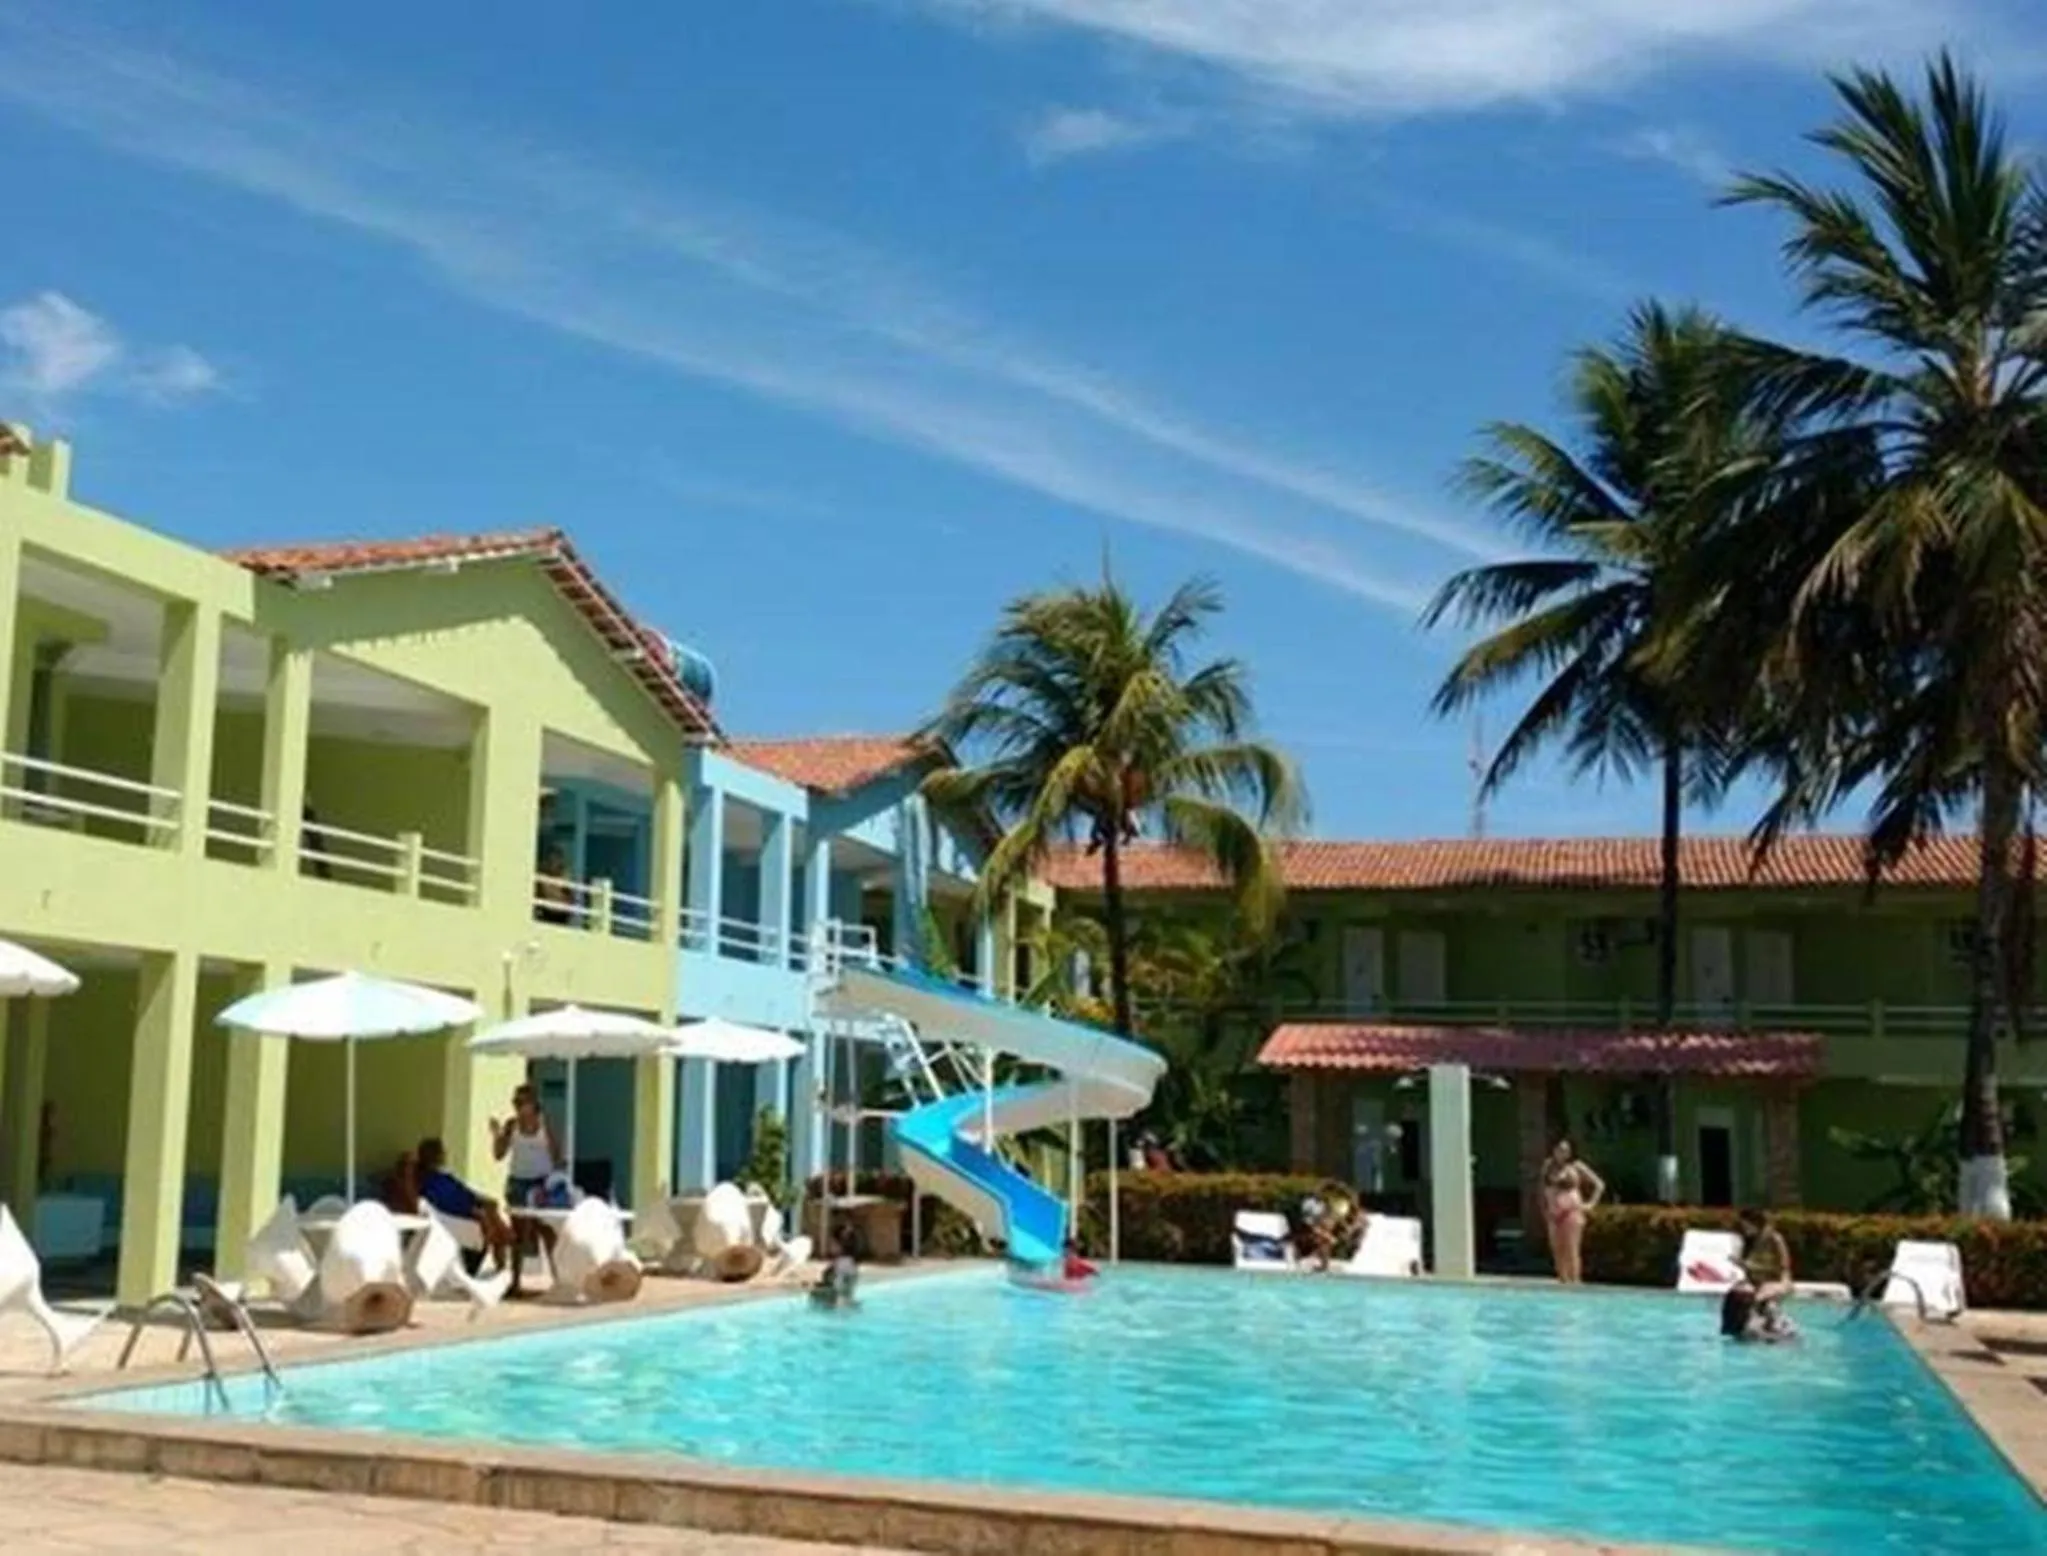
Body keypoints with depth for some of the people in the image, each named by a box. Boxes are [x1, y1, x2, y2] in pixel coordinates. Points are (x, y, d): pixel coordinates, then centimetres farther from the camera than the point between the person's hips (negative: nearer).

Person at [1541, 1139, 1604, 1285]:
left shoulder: (1576, 1166, -5)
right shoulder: (1549, 1165, 10)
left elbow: (1599, 1184, -2)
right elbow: (1544, 1187, 22)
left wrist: (1590, 1204, -4)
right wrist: (1544, 1207, 14)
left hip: (1571, 1212, -6)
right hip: (1554, 1213, 6)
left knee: (1572, 1250, -8)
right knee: (1558, 1250, 4)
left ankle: (1575, 1281, -8)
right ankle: (1563, 1281, 9)